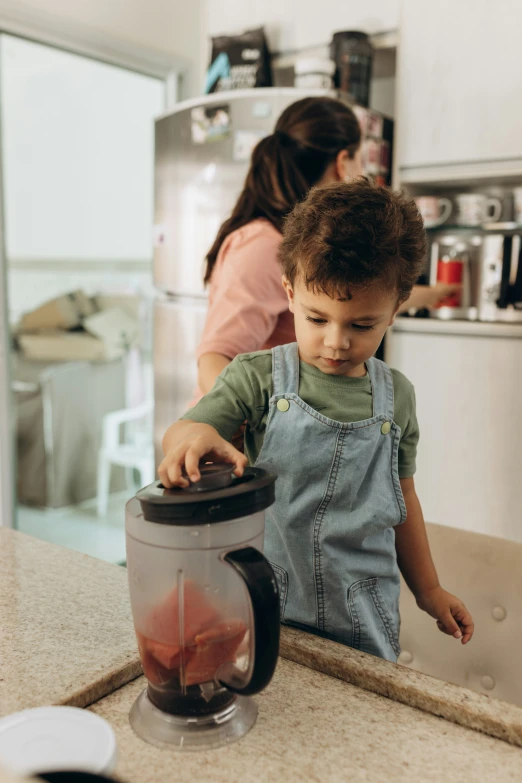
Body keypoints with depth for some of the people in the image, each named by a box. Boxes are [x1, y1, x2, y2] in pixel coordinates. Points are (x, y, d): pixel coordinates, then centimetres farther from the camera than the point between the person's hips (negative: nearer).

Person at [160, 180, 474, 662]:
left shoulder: (396, 396, -1)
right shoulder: (258, 377, -9)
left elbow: (402, 498, 9)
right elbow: (182, 433, -17)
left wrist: (427, 590, 17)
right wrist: (192, 435, -42)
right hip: (264, 605, -1)